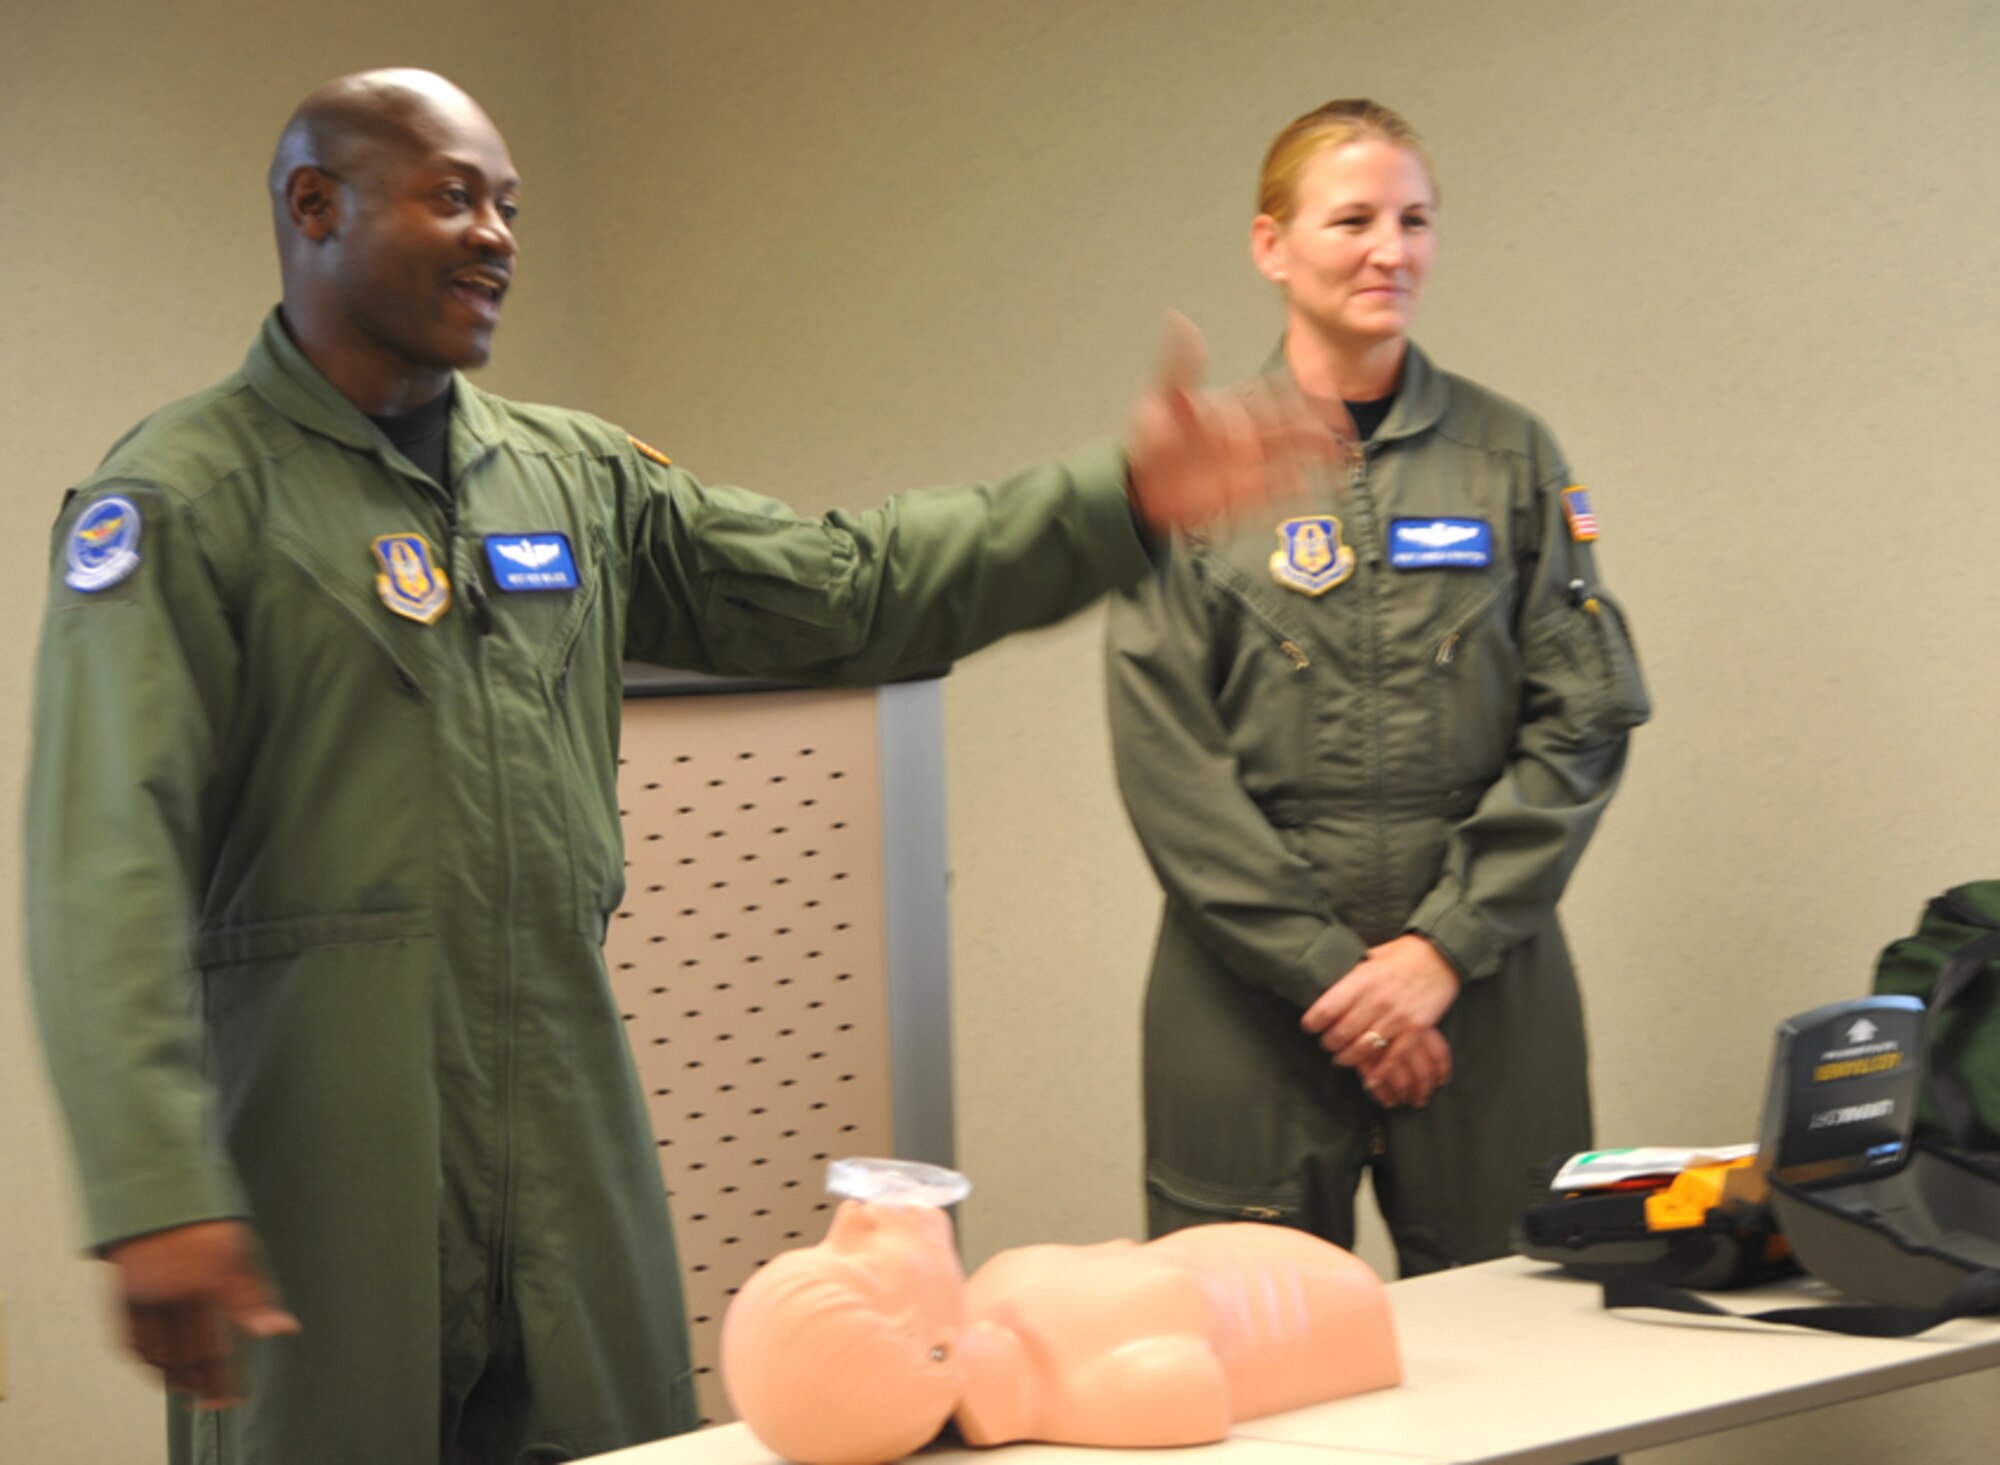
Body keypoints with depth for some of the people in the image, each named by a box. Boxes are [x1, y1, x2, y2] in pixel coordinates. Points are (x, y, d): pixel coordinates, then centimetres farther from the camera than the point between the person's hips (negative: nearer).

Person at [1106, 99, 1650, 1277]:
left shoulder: (1510, 459, 7)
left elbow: (1585, 720, 2)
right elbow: (1167, 760, -3)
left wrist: (1446, 945, -8)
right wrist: (1328, 965, -9)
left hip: (1482, 984, 1)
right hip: (1250, 989, -1)